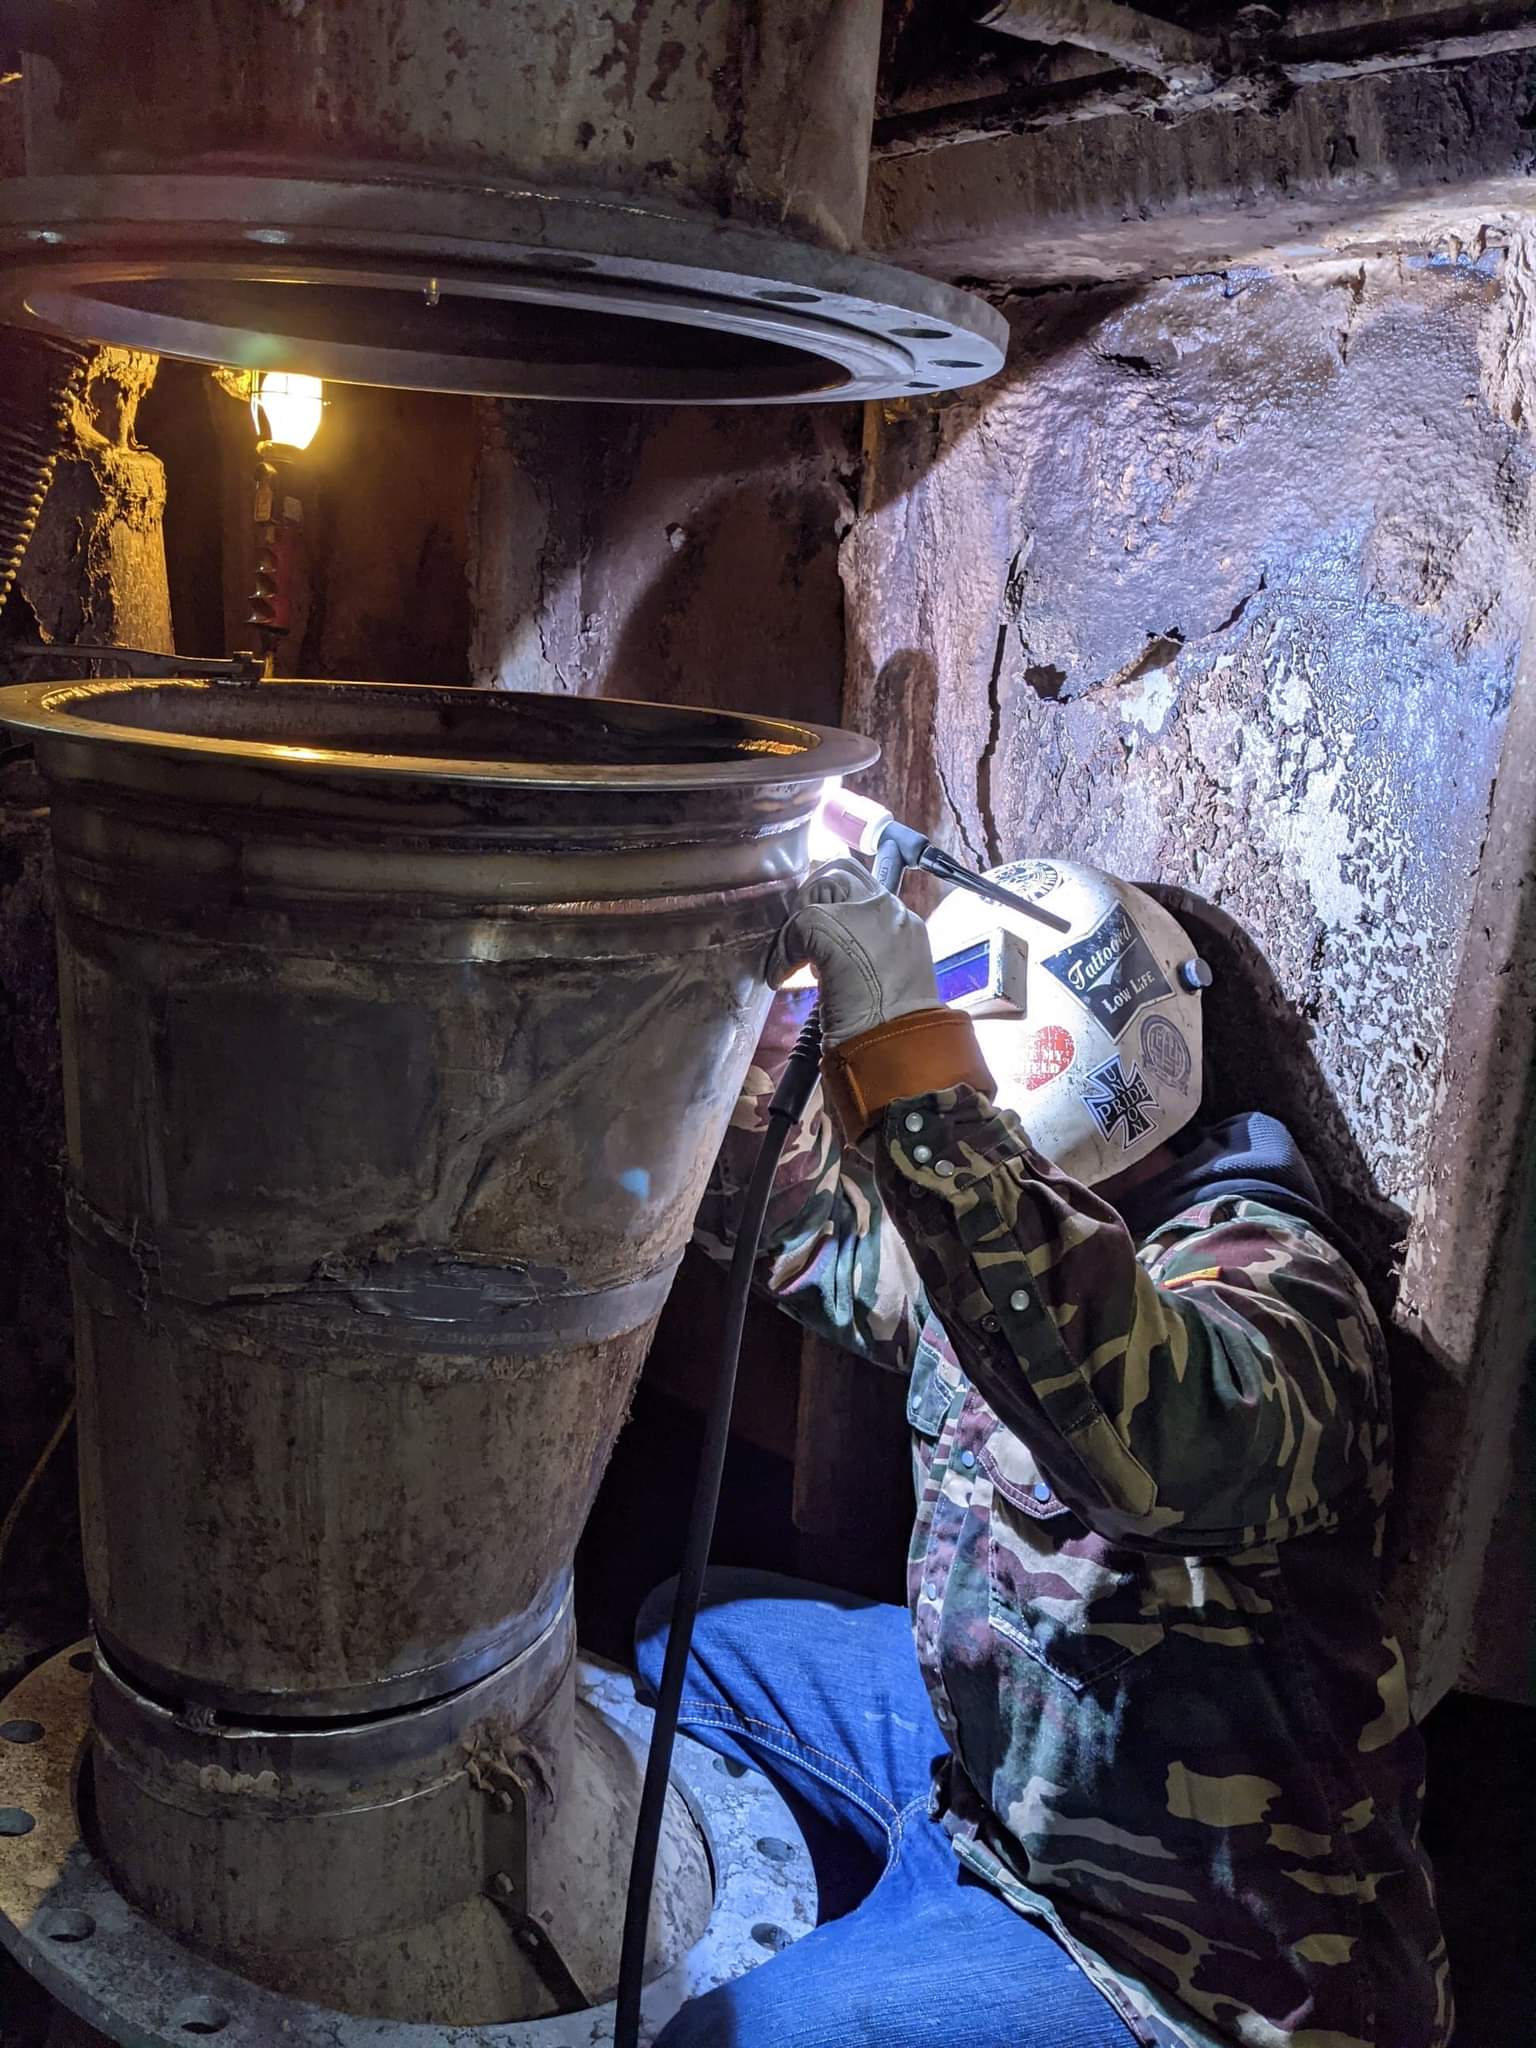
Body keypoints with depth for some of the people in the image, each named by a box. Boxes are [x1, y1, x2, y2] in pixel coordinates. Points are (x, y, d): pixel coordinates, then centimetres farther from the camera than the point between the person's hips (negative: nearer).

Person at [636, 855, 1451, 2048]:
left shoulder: (1259, 1273, -26)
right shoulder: (999, 1234, 0)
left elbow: (1159, 1436, -49)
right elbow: (775, 1213, 9)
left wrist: (905, 1051, -49)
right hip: (987, 1757, 8)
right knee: (690, 1636, 17)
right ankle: (854, 1939, 32)